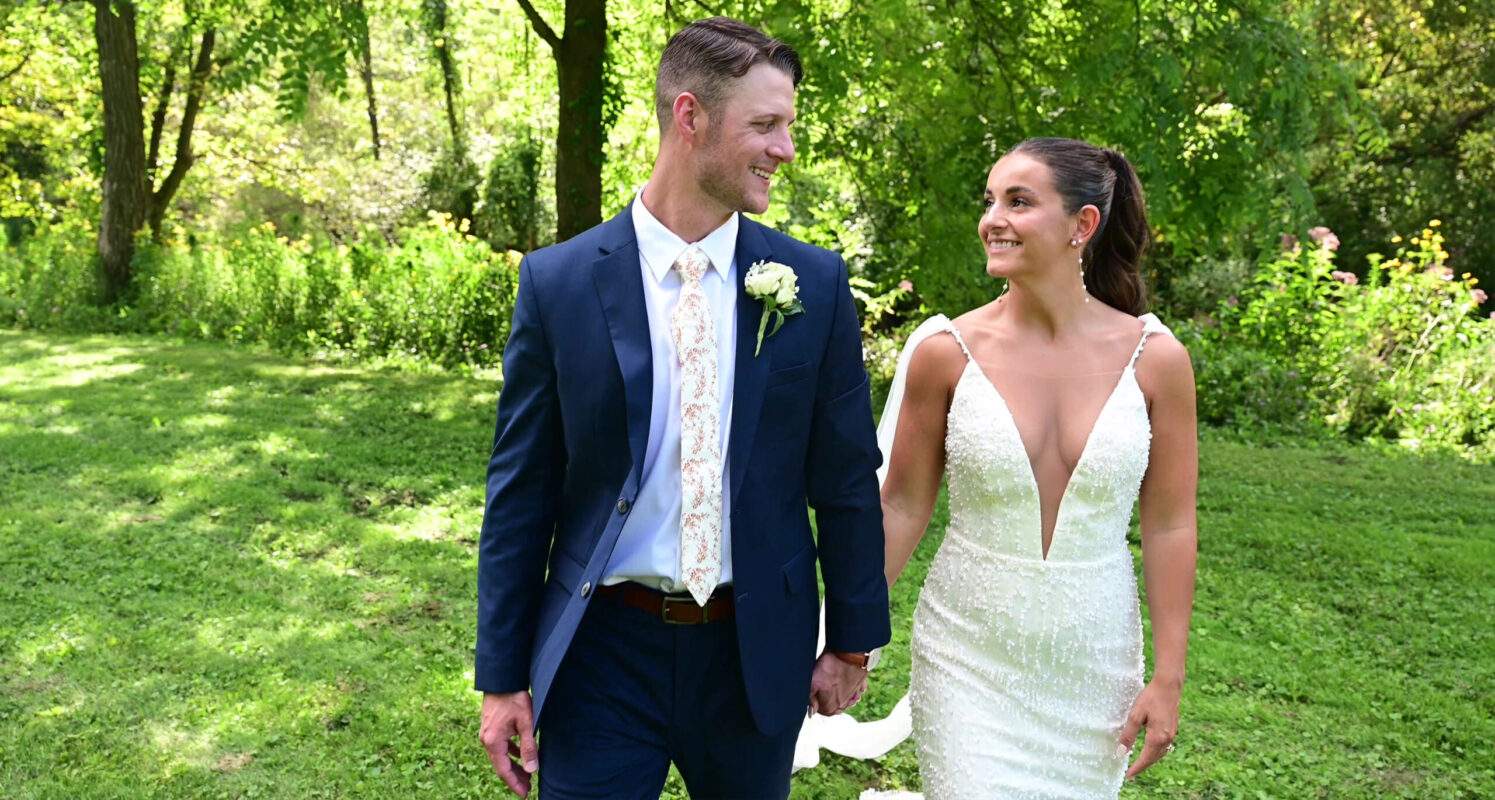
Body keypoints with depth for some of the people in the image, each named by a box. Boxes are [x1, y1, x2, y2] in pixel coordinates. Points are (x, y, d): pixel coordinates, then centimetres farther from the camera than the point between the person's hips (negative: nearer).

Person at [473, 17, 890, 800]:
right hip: (602, 649, -1)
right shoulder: (557, 282, -8)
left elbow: (846, 477, 2)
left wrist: (852, 641, 6)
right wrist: (503, 675, -1)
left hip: (755, 650, 2)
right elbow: (520, 491, -4)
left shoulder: (815, 283, -5)